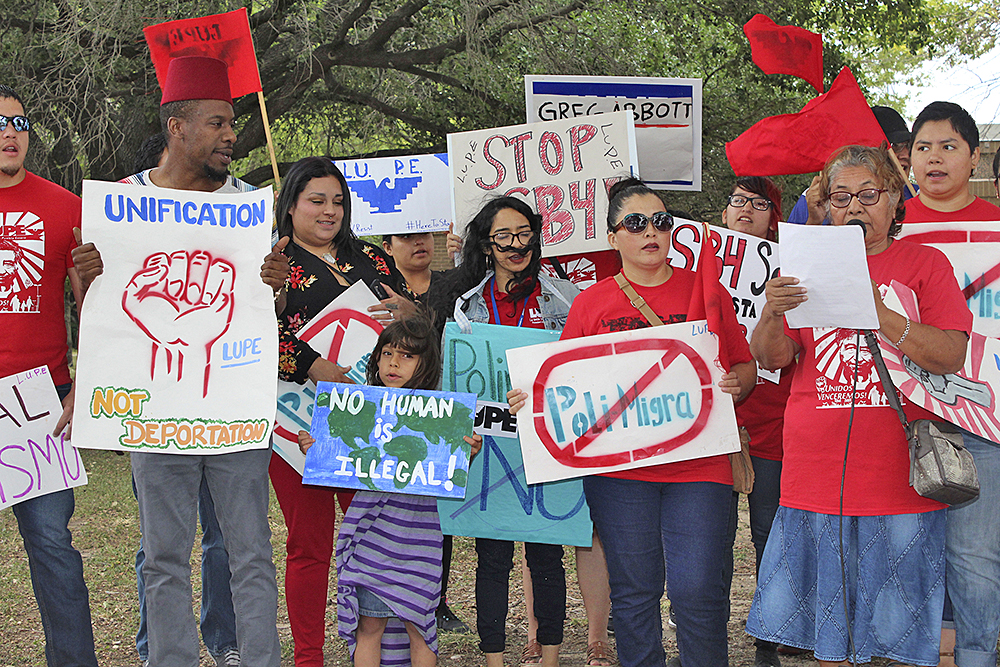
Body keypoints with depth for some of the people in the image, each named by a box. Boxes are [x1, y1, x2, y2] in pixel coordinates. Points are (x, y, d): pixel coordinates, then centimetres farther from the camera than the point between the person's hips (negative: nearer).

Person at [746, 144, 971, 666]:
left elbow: (951, 356, -8)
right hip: (817, 475, 2)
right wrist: (773, 315, -18)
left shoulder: (925, 264, 4)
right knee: (826, 624, 7)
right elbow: (771, 359, 3)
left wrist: (879, 314, -21)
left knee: (904, 623, 4)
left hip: (899, 479, -2)